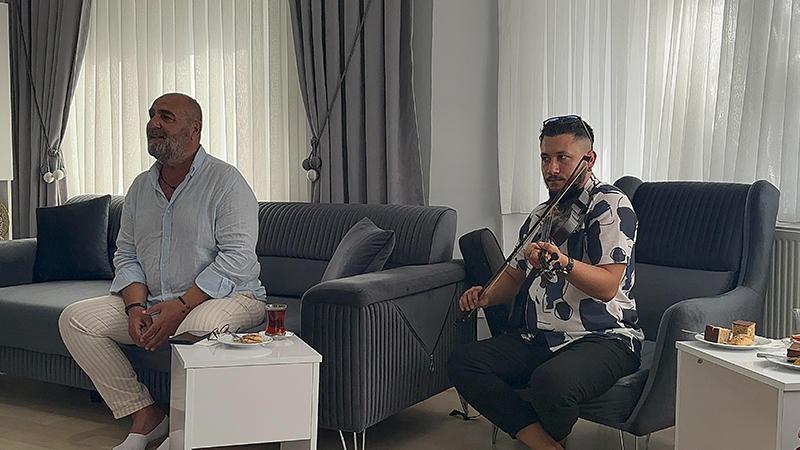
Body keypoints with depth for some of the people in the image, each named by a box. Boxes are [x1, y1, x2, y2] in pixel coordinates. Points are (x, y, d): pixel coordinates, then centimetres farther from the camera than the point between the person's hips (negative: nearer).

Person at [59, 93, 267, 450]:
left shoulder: (225, 180, -9)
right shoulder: (141, 187, 13)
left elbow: (238, 256, -18)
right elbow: (126, 255, 13)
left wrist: (181, 305, -24)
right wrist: (136, 306, -8)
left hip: (228, 296, -6)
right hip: (153, 301, 7)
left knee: (199, 327, -40)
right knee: (75, 319, -9)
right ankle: (145, 417, -5)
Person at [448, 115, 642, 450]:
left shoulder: (610, 205, -6)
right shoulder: (540, 215, 20)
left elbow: (607, 286, -17)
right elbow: (515, 275, 29)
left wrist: (563, 261, -34)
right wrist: (487, 296, 9)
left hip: (603, 338, -7)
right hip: (539, 338, 8)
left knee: (551, 382, -37)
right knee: (462, 362, -11)